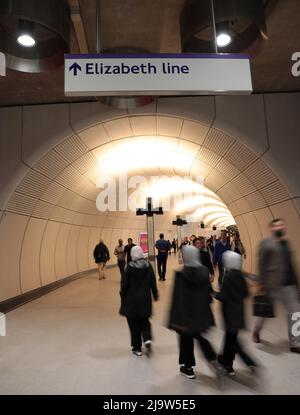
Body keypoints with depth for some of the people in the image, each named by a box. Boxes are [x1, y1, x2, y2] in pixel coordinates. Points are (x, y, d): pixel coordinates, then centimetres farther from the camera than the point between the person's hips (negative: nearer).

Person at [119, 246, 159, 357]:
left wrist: (123, 296, 3)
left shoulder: (130, 266, -15)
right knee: (144, 321, 19)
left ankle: (137, 348, 19)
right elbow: (153, 282, 3)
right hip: (145, 299, 3)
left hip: (132, 299, -3)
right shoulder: (148, 265, -4)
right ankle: (148, 339, -3)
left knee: (134, 324, 11)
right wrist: (155, 294, 16)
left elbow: (124, 283, -11)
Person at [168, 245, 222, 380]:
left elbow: (177, 298, -17)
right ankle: (212, 359, 13)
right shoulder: (204, 271, -7)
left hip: (186, 313, -4)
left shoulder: (181, 274, -20)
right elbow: (209, 292, 3)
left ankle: (188, 368, 27)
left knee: (186, 339, 15)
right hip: (202, 312, 4)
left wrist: (175, 318, -12)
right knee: (200, 336, 25)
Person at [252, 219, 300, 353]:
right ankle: (256, 332, 34)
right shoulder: (266, 243, -9)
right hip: (272, 284, -6)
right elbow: (261, 264, -12)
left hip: (288, 284, 6)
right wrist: (262, 284, -14)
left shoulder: (286, 243, 11)